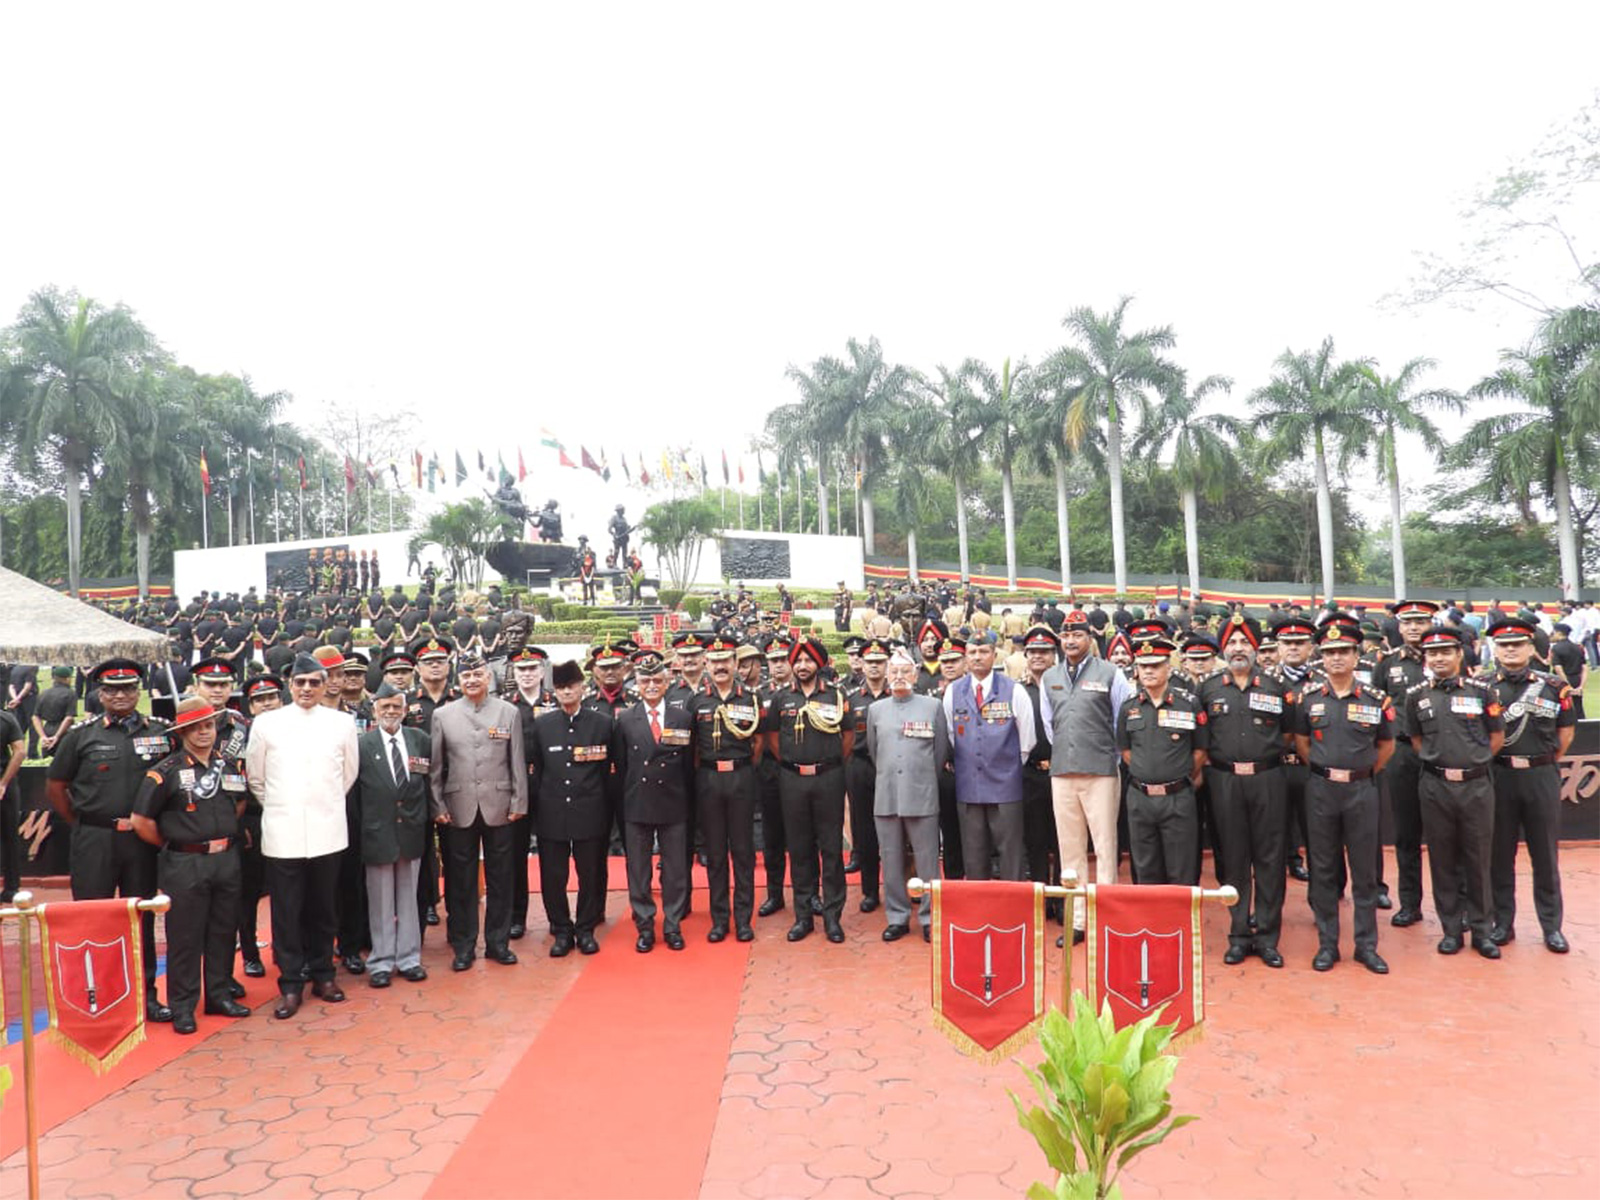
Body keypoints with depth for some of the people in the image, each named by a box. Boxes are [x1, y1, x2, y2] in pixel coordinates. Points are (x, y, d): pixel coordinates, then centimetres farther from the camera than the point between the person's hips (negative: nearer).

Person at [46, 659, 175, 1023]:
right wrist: (82, 824, 5)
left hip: (142, 840, 2)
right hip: (94, 842, -1)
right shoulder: (82, 734, 1)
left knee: (142, 919, 10)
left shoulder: (160, 732, 4)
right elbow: (55, 786, 7)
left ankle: (145, 994, 20)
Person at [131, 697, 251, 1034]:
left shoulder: (232, 764, 6)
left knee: (223, 931, 12)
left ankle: (219, 994, 25)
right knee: (184, 937, 4)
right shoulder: (165, 771, -8)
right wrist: (173, 845, 1)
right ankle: (182, 1006, 15)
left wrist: (222, 836, 13)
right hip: (184, 864, -4)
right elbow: (142, 820, -7)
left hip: (227, 858, 4)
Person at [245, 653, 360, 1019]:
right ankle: (291, 984, 13)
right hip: (283, 833, -1)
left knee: (324, 907, 10)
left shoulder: (342, 723, 3)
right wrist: (275, 807, 12)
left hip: (327, 832, 1)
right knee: (286, 911, 3)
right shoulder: (266, 723, 2)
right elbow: (255, 776, 10)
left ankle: (322, 973, 24)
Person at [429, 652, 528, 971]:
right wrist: (438, 806, -1)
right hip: (459, 809, 0)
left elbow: (518, 763, 3)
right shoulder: (442, 715, 4)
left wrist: (519, 803, -1)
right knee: (461, 881, 7)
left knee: (499, 878, 8)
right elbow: (435, 766, 4)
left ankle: (498, 942, 20)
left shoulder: (509, 712, 3)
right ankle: (463, 945, 19)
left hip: (498, 808, 0)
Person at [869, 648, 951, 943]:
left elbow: (941, 750, 8)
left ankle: (930, 917, 12)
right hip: (886, 796, 2)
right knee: (892, 861, 7)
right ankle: (897, 917, 18)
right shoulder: (876, 709, 10)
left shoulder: (933, 706, 3)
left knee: (927, 860, 1)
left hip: (922, 796, -2)